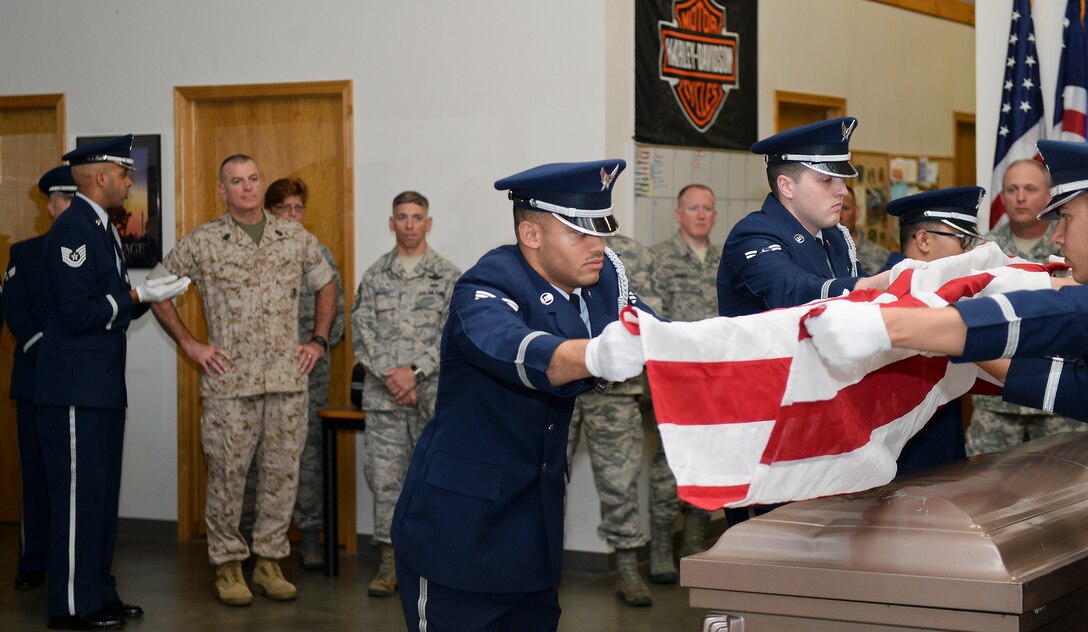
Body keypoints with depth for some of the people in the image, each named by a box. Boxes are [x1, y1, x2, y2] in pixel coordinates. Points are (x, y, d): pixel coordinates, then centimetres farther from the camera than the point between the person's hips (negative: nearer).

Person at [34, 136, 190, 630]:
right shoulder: (73, 229, -16)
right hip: (75, 389, -10)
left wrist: (145, 295, 5)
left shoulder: (101, 228, 16)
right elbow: (77, 312, -22)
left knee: (101, 493, 14)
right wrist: (136, 298, -15)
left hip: (102, 385, 10)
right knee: (77, 494, -4)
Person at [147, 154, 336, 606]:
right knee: (227, 473, 1)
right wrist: (188, 343, 1)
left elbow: (325, 285, 22)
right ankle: (228, 565, 13)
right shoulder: (202, 241, 1)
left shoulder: (296, 237, 8)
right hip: (230, 380, -2)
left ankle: (269, 562, 18)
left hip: (288, 377, 3)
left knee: (282, 473, 6)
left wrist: (319, 340, 12)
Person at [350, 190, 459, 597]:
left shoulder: (449, 277, 4)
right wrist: (390, 376, -11)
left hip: (433, 396, -2)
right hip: (383, 397, 2)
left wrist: (415, 373, -13)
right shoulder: (374, 277, 9)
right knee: (385, 477, 2)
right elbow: (361, 333, 2)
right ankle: (389, 563, 8)